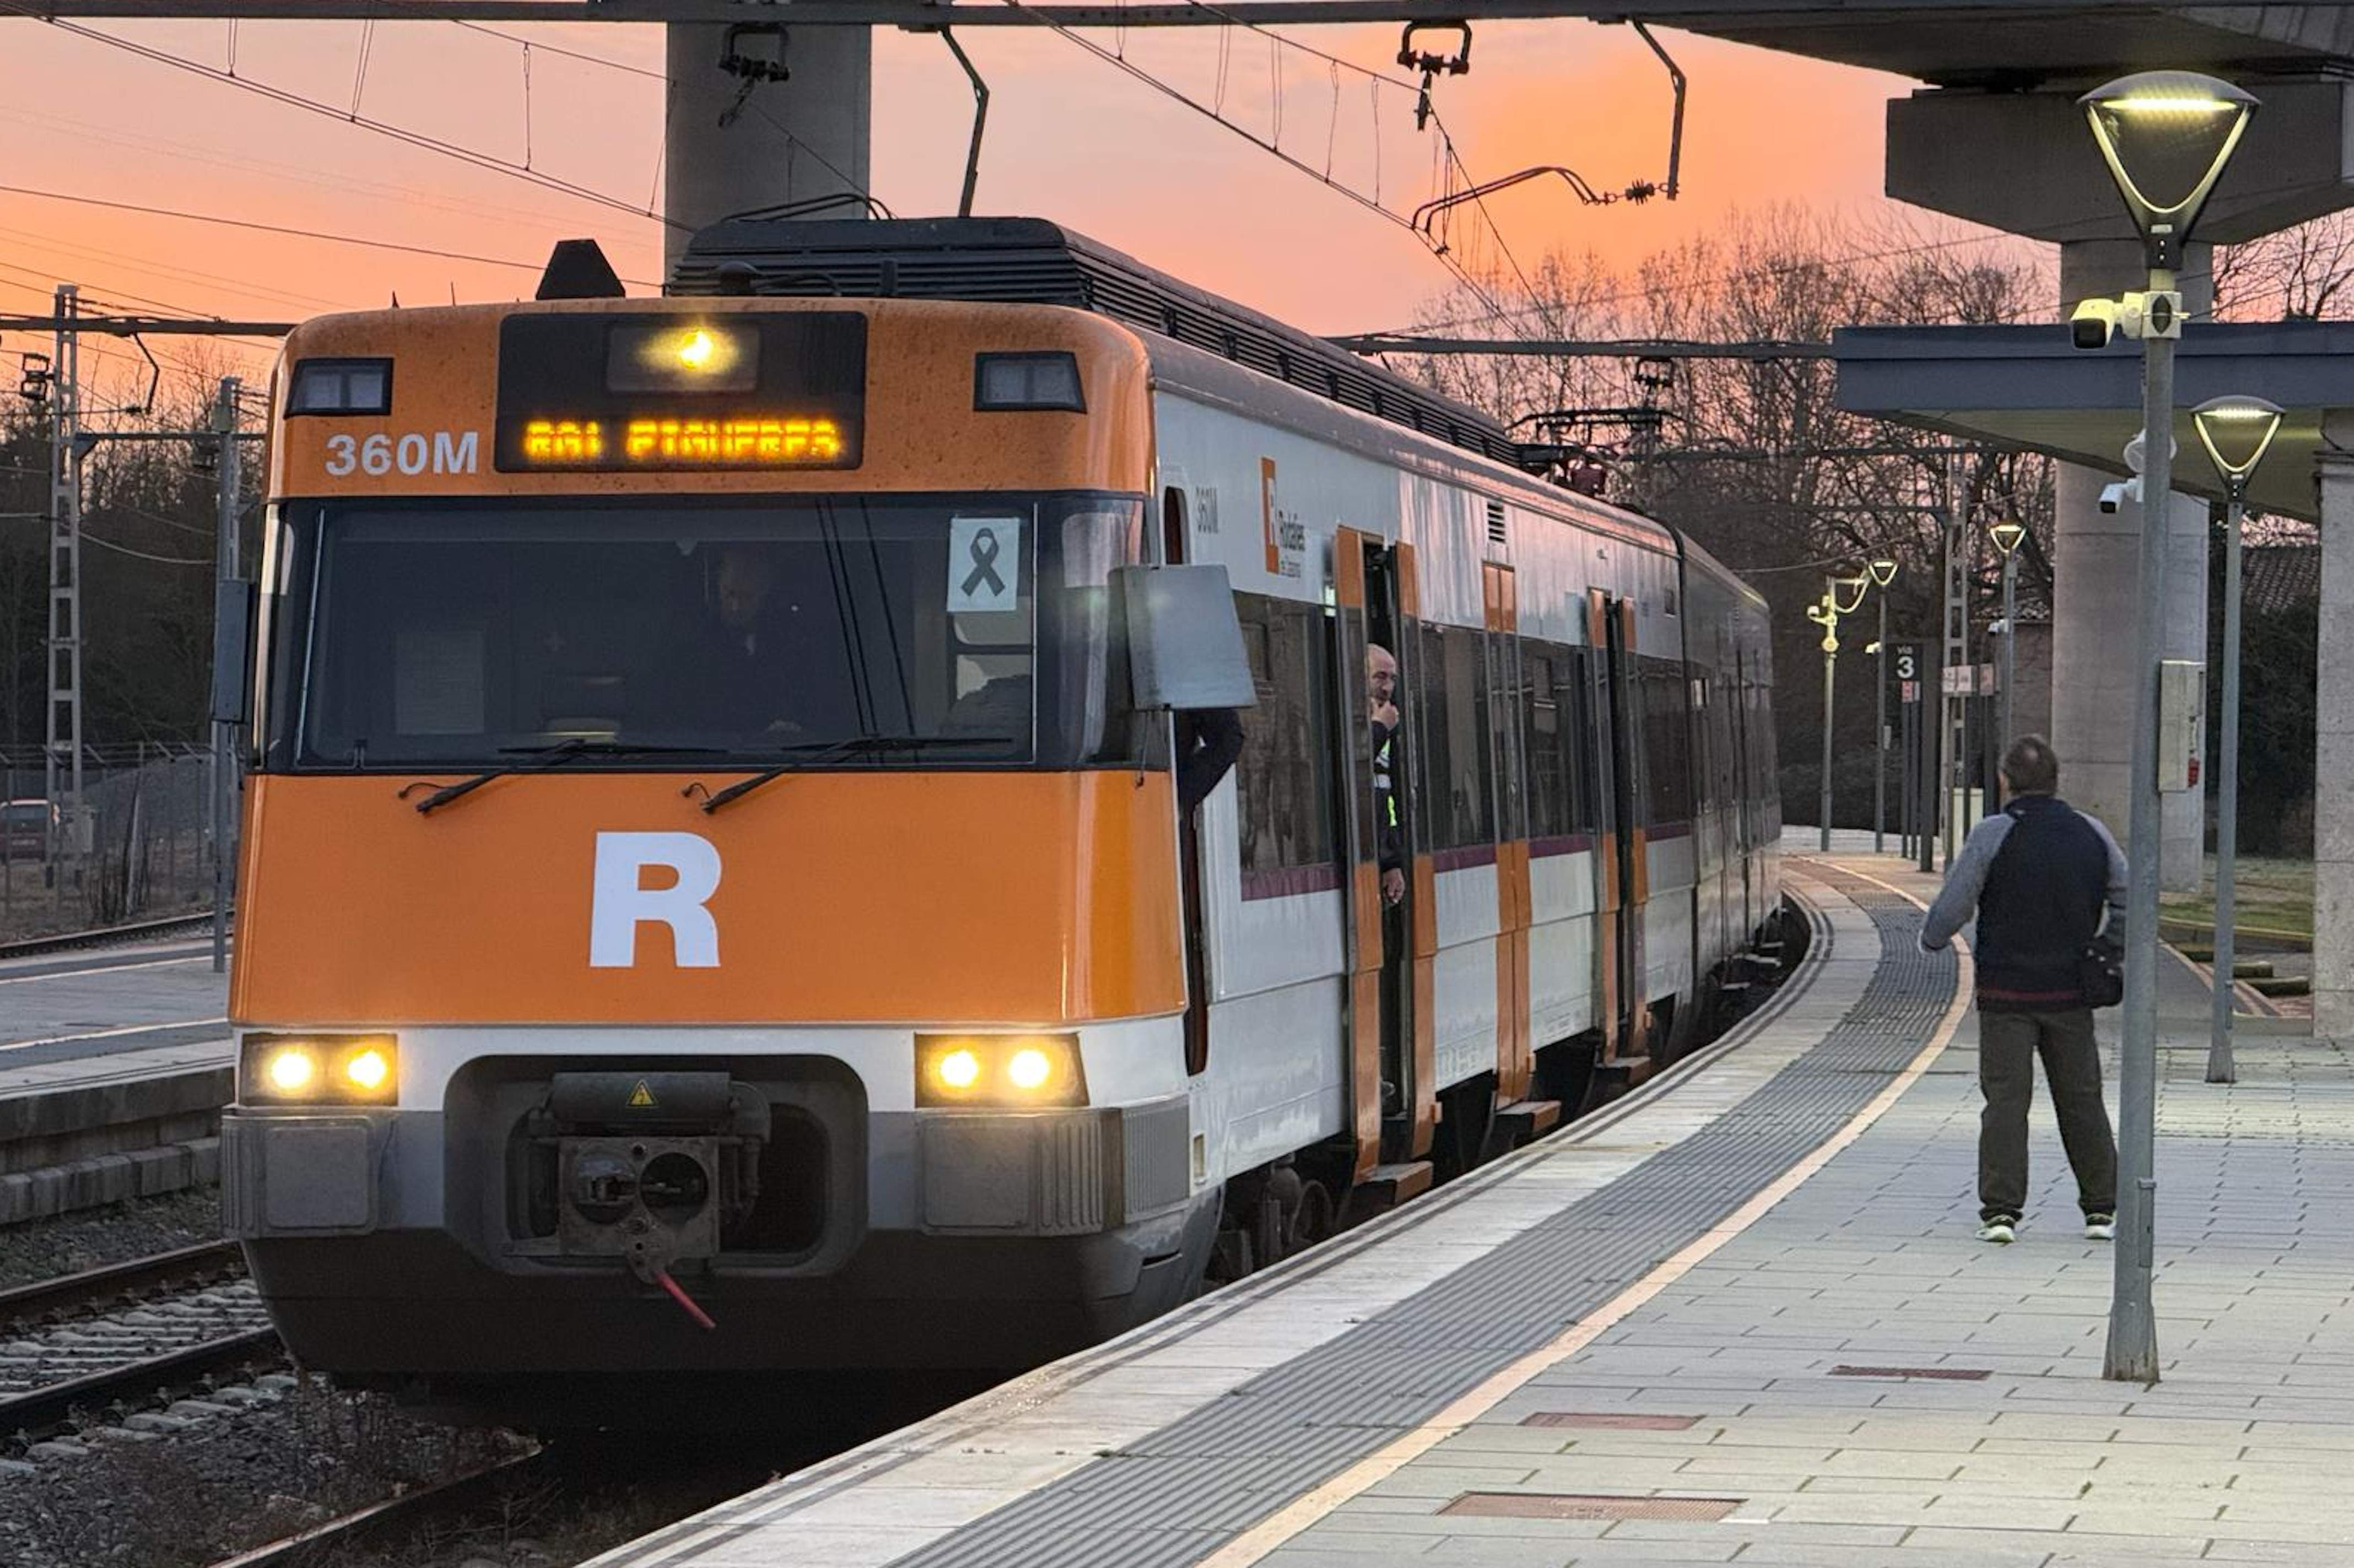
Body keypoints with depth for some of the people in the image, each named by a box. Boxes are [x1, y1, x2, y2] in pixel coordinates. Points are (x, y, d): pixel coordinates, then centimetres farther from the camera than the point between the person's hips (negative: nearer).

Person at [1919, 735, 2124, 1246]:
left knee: (2006, 1100, -3)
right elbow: (2129, 902, 8)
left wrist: (1931, 940, 12)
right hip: (2071, 993, 3)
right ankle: (2101, 1209, 16)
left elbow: (1952, 908, -8)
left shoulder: (1993, 835, -9)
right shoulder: (2091, 834, 4)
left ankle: (2001, 1209, -12)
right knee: (2082, 1100, 13)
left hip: (2006, 993, -3)